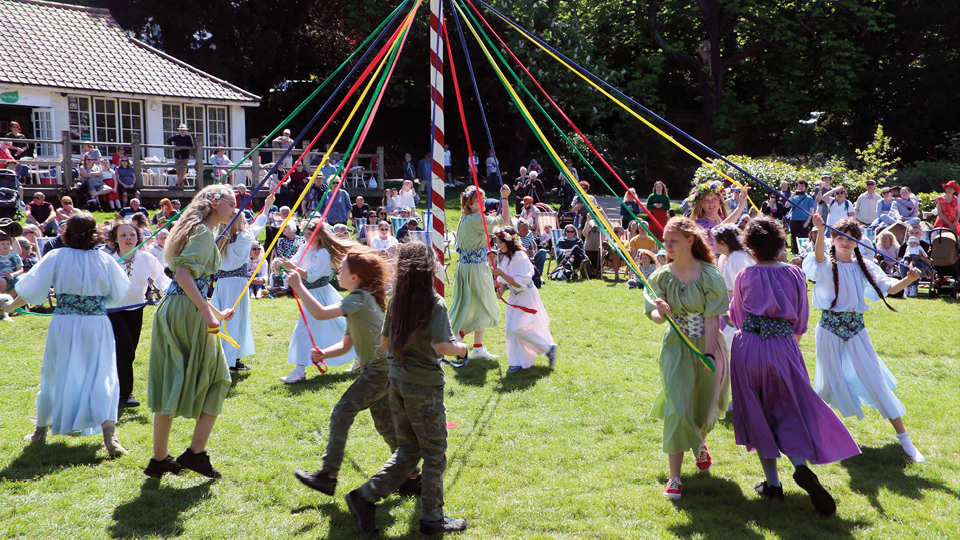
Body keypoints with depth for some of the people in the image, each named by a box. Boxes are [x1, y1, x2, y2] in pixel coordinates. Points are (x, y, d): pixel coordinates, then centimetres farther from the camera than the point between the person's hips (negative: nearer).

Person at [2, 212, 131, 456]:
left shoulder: (57, 257, -4)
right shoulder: (105, 260, -1)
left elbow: (32, 289, -2)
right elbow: (119, 294, 9)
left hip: (63, 326, 1)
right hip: (97, 326, 0)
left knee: (55, 375, 17)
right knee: (103, 378, -1)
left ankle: (41, 431, 32)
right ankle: (109, 435, -15)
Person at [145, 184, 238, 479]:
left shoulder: (197, 230, 22)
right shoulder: (204, 232, -8)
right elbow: (184, 273, -22)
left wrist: (217, 313, 33)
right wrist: (208, 313, -25)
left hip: (169, 309, 9)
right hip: (189, 311, -9)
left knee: (170, 382, 11)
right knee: (215, 379, 3)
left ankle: (159, 459, 16)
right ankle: (196, 452, 3)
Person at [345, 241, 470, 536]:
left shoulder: (396, 301, 3)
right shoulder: (435, 303, -15)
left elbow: (384, 343, 10)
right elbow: (443, 346, -24)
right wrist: (462, 348, -5)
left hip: (397, 382, 6)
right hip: (424, 386, -6)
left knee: (406, 450, 18)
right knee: (434, 453, 9)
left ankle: (365, 496, 10)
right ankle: (433, 518, 17)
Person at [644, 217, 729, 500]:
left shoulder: (709, 275, -13)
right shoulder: (662, 276, -5)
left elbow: (712, 318, -15)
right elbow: (655, 316, -8)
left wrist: (709, 354, -20)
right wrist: (661, 312, -31)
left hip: (707, 346, -1)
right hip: (676, 347, 1)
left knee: (704, 407, 14)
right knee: (677, 406, -10)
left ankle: (701, 444, 51)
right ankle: (674, 477, -4)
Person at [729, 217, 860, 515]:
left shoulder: (745, 276, -2)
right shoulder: (794, 274, 1)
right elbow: (801, 319, 9)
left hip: (747, 348, 0)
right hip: (783, 347, 1)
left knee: (758, 414, 10)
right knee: (789, 410, 10)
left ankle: (772, 482, 12)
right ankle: (801, 464, -16)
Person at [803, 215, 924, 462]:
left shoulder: (864, 267, 5)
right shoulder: (826, 265, -5)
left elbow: (888, 287, -4)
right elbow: (818, 257, -29)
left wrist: (908, 280, -25)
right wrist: (819, 231, -49)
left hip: (856, 330, 2)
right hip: (830, 329, -2)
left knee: (876, 381, -1)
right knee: (830, 383, 7)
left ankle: (904, 437, 4)